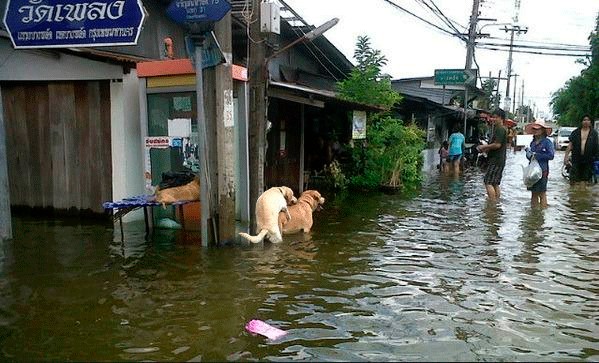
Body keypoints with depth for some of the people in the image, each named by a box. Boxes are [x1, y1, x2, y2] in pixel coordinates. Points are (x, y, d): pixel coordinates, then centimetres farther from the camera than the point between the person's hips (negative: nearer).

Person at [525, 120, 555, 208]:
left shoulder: (547, 142, -6)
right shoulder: (533, 142, 13)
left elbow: (551, 155, -15)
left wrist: (536, 155, -13)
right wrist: (528, 153, -3)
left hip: (542, 170, -6)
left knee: (542, 192, -2)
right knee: (533, 192, 10)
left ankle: (543, 207, 5)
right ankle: (533, 207, 17)